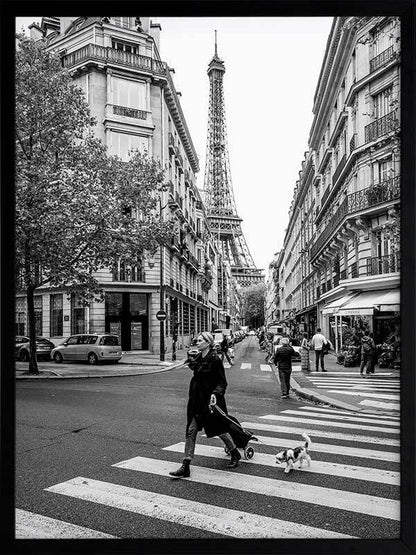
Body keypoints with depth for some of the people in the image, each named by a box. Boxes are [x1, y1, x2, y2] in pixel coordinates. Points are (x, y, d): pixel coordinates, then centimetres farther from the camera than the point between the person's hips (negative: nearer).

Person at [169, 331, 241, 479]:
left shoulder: (215, 359, -15)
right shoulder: (198, 359, 7)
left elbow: (222, 382, -14)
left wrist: (216, 393, -29)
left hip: (210, 400, -7)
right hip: (197, 400, 7)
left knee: (219, 429, 11)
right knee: (191, 431, 0)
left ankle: (235, 454, 36)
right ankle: (185, 467, 3)